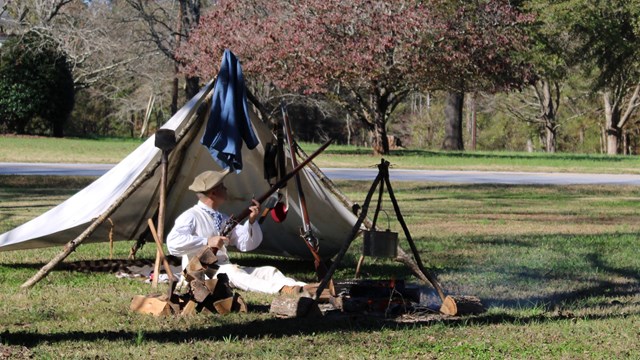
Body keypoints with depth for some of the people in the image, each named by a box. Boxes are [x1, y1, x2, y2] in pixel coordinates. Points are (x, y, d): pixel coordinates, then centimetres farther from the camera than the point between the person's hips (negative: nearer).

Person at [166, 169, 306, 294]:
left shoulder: (223, 219, 19)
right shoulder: (191, 217, -4)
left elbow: (246, 245, 13)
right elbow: (173, 243, -21)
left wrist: (252, 221, -4)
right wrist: (207, 242, -24)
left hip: (227, 271, 8)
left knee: (267, 271, -11)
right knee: (230, 271, -36)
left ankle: (302, 288, -39)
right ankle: (281, 290, -56)